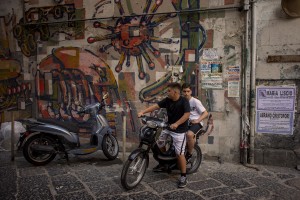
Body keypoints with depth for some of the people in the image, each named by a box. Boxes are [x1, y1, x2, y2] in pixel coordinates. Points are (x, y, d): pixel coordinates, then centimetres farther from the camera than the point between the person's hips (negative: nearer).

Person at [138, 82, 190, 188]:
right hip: (168, 127, 7)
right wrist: (143, 112, -13)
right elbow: (156, 106, -4)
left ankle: (183, 176, 5)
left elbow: (187, 114, -25)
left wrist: (176, 124, -33)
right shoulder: (167, 100, 0)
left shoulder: (184, 101, -16)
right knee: (159, 144, 14)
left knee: (179, 153, -8)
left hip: (179, 130, -7)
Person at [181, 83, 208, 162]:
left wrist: (197, 120, -22)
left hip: (196, 122, -5)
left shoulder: (195, 101, -8)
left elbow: (205, 113, -8)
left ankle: (189, 154, -12)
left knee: (189, 134, -34)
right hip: (186, 122, 5)